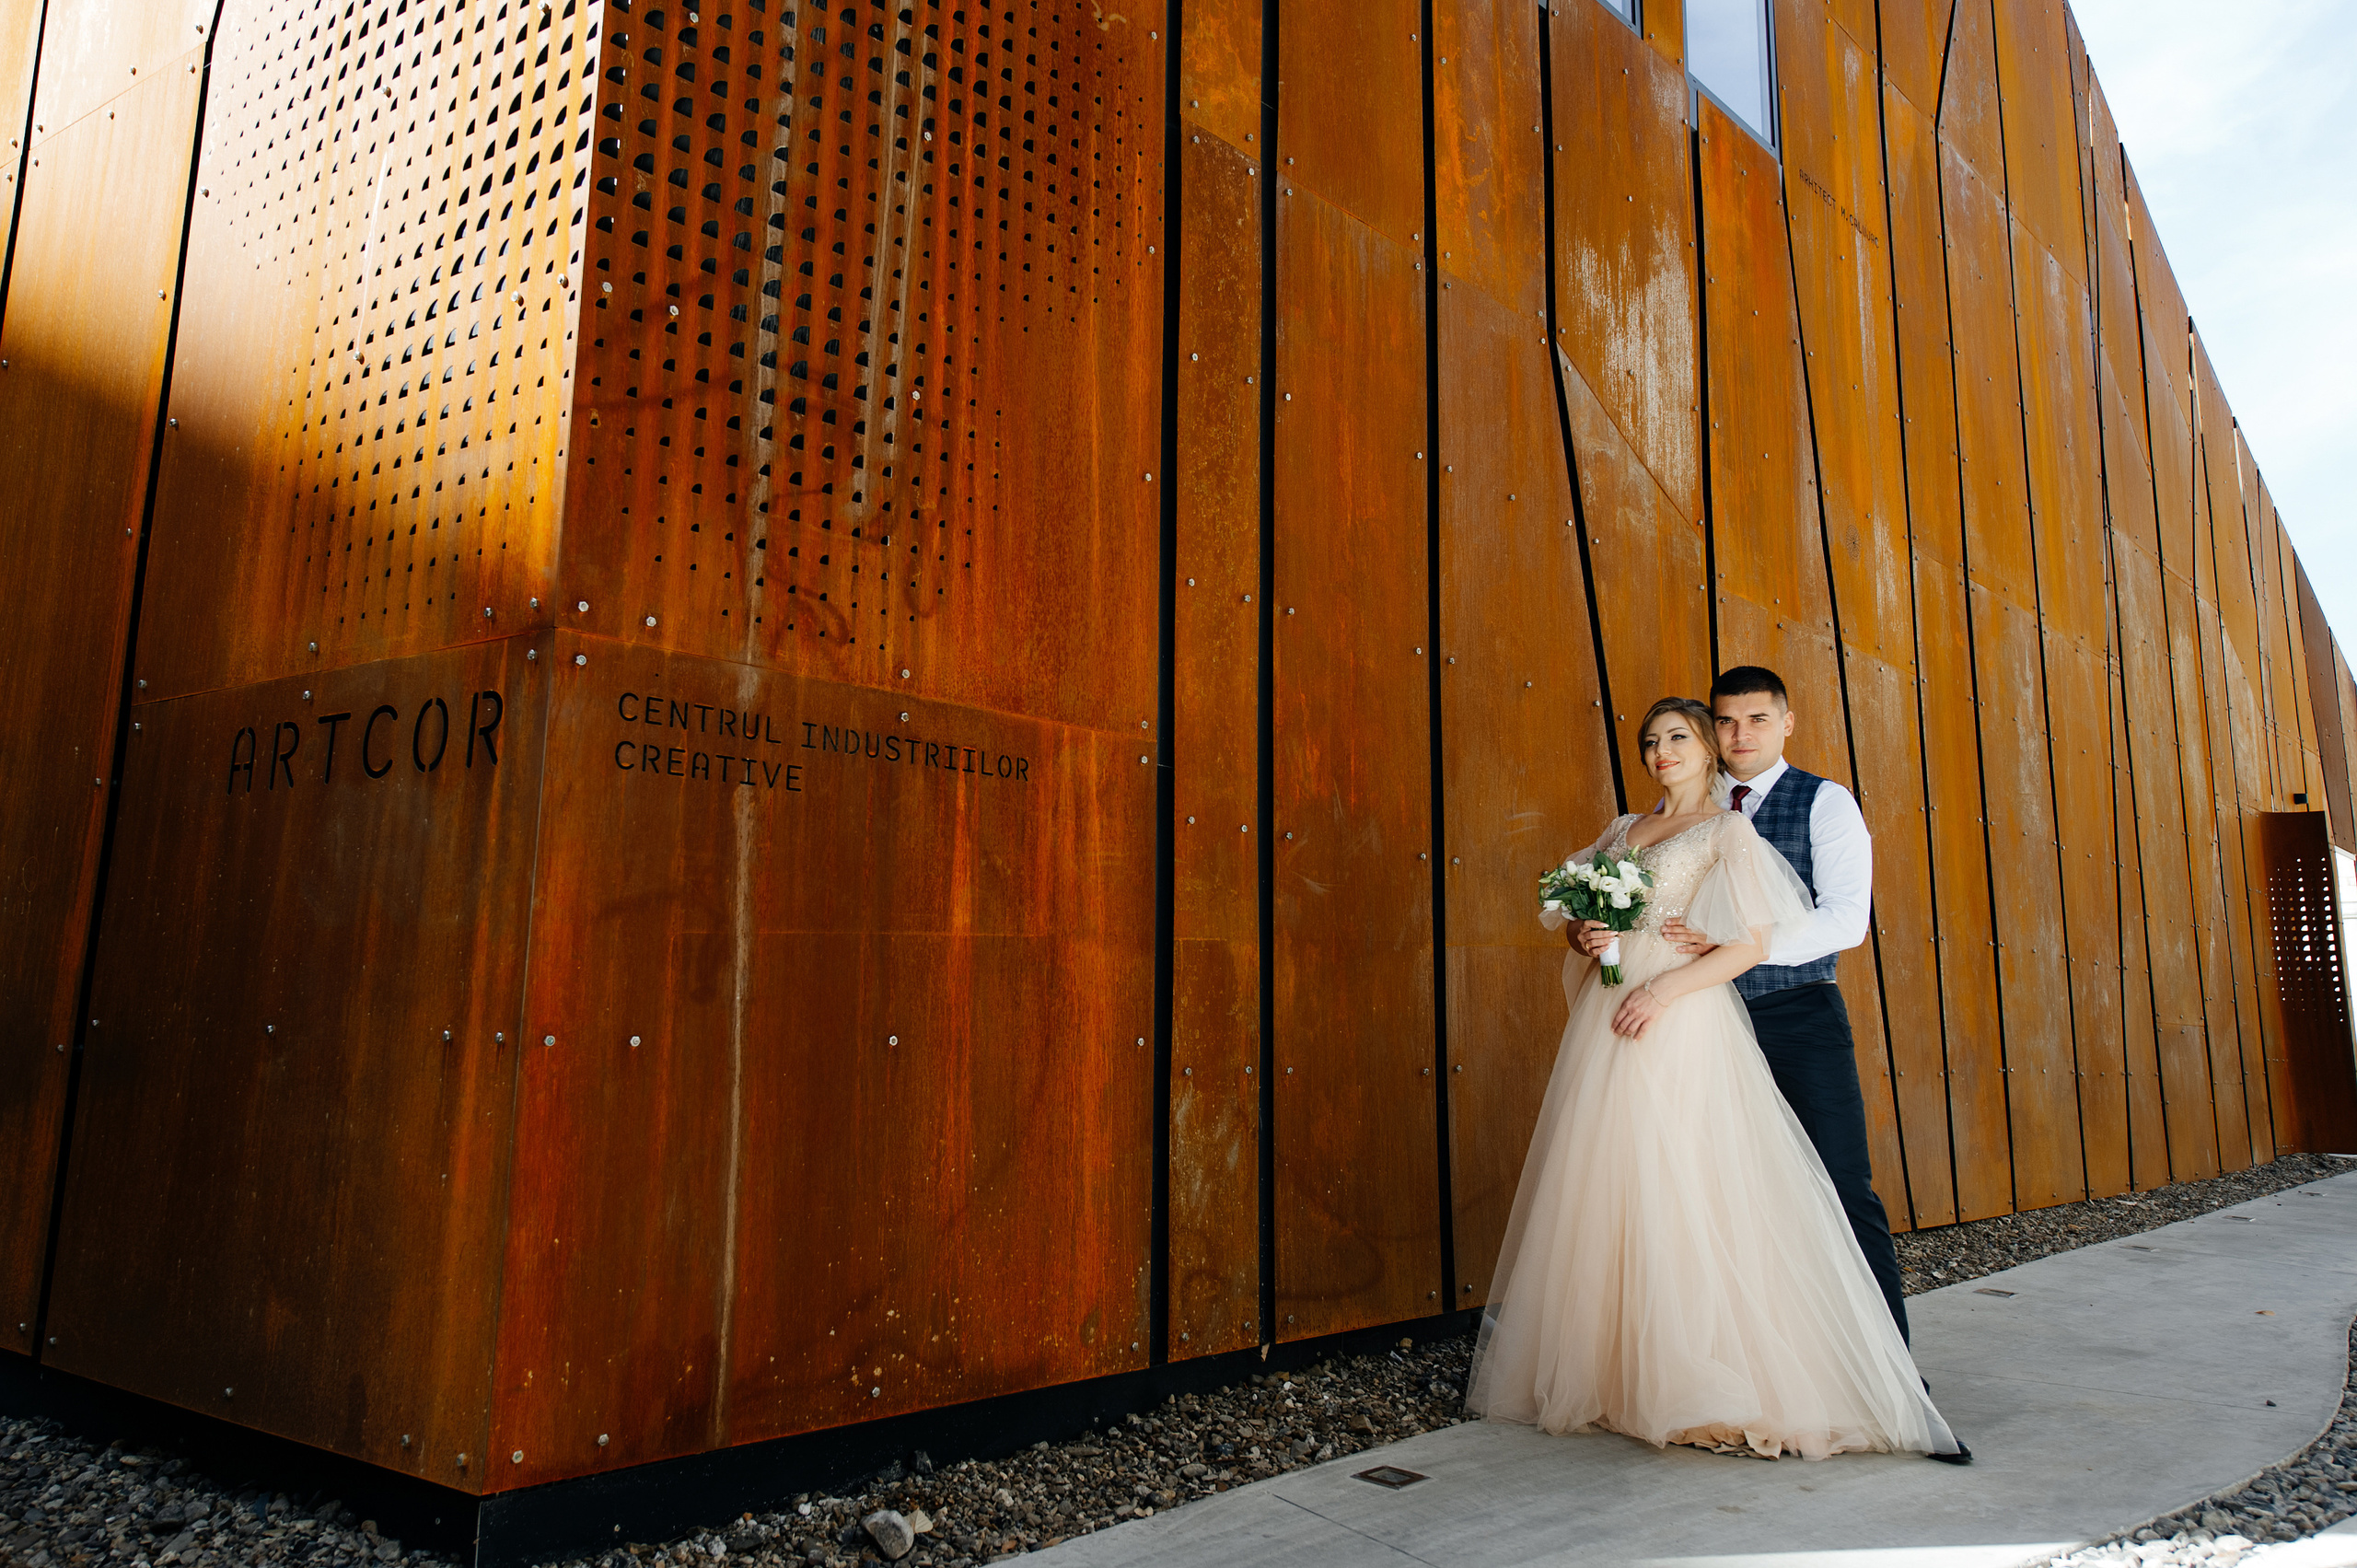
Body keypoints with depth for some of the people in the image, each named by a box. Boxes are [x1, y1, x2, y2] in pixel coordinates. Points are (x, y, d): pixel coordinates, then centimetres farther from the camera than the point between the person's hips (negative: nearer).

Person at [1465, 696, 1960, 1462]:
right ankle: (1615, 1369, 14)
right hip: (1606, 1025, 6)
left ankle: (1704, 1384, 1)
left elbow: (1753, 944, -6)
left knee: (1680, 1193, -8)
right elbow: (1576, 917, 23)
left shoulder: (1729, 831, 2)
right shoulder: (1623, 830, 19)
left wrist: (1664, 989, -17)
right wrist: (1583, 935, -1)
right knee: (1603, 1189, 4)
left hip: (1680, 1026, -6)